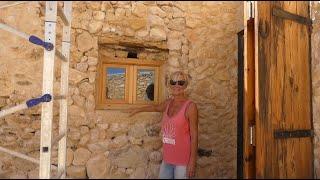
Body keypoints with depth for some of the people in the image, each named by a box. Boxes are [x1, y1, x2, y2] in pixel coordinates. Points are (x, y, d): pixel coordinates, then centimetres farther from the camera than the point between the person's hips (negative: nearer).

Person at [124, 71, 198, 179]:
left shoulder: (190, 106, -14)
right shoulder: (168, 103, 3)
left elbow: (194, 136, -13)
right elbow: (156, 108, 26)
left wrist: (192, 161, -14)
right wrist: (138, 110, 30)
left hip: (183, 160, -6)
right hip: (167, 158, 6)